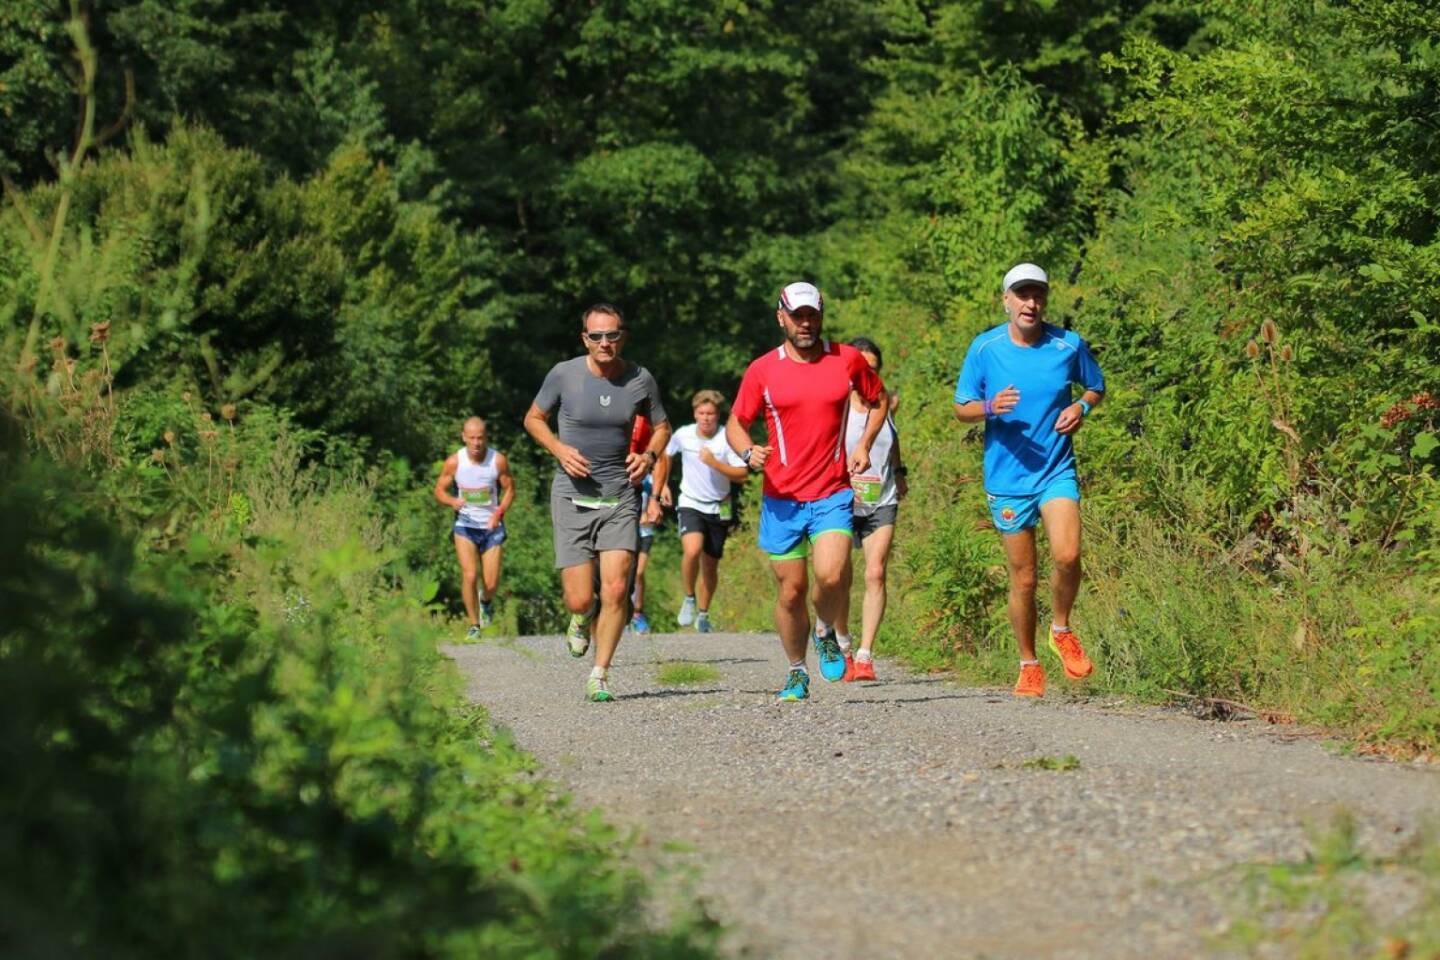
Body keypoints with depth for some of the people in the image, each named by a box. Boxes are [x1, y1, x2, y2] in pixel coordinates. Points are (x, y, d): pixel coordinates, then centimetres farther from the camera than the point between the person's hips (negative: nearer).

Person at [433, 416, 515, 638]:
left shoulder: (498, 460, -10)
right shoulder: (454, 462, -11)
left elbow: (509, 489, 1)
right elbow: (439, 490, 0)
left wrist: (499, 512, -16)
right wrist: (452, 501, -22)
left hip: (491, 526, 1)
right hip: (465, 525, -1)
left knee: (492, 584, 0)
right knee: (469, 576, -17)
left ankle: (486, 600, 38)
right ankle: (474, 625, -1)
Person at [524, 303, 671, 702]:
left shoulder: (641, 380, -1)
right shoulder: (563, 375, -6)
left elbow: (661, 427, 15)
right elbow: (533, 419, 9)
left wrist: (649, 455, -6)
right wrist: (560, 449, -9)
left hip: (621, 495, 1)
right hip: (573, 497, -1)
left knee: (616, 590, -13)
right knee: (580, 599, -6)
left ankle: (599, 676, 2)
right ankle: (582, 620, 33)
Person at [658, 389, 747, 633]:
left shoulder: (727, 439, -11)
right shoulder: (683, 435, -5)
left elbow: (742, 475, -15)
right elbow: (665, 455, 17)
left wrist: (715, 463, -26)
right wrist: (663, 485, 14)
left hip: (718, 509, 1)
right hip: (690, 505, 0)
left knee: (710, 564, 9)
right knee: (692, 550, -27)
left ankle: (703, 614, 28)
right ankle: (688, 598, -5)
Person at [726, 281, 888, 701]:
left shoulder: (847, 360, 2)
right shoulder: (763, 370, 1)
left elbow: (879, 400, 19)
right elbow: (736, 423, 9)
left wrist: (864, 444, 4)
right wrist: (748, 452, -13)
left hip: (833, 495, -1)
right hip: (782, 500, 1)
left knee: (831, 576, -21)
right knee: (790, 591, 4)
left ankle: (826, 633, 11)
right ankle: (797, 672, 25)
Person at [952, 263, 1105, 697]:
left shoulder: (1069, 346, -2)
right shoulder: (985, 348, -3)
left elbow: (1096, 386, 16)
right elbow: (961, 408, 4)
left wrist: (1081, 406, -6)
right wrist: (990, 407, -17)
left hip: (1057, 470, 0)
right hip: (1006, 478, 0)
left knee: (1067, 555, -22)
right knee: (1023, 577, 5)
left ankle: (1062, 630, 6)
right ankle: (1029, 665, 22)